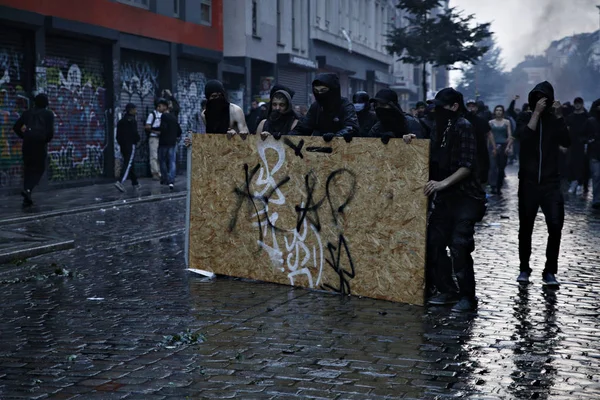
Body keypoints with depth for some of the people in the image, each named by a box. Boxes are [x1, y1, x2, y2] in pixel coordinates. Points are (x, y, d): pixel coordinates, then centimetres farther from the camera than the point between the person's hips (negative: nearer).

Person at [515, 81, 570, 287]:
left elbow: (566, 142, -12)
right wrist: (537, 112, -21)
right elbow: (525, 137, -19)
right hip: (528, 182, 0)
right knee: (526, 227, 6)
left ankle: (549, 271, -2)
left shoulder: (554, 121, 5)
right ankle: (524, 269, 16)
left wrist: (559, 117, -19)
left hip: (551, 182, 0)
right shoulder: (526, 119, 3)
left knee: (555, 226, -9)